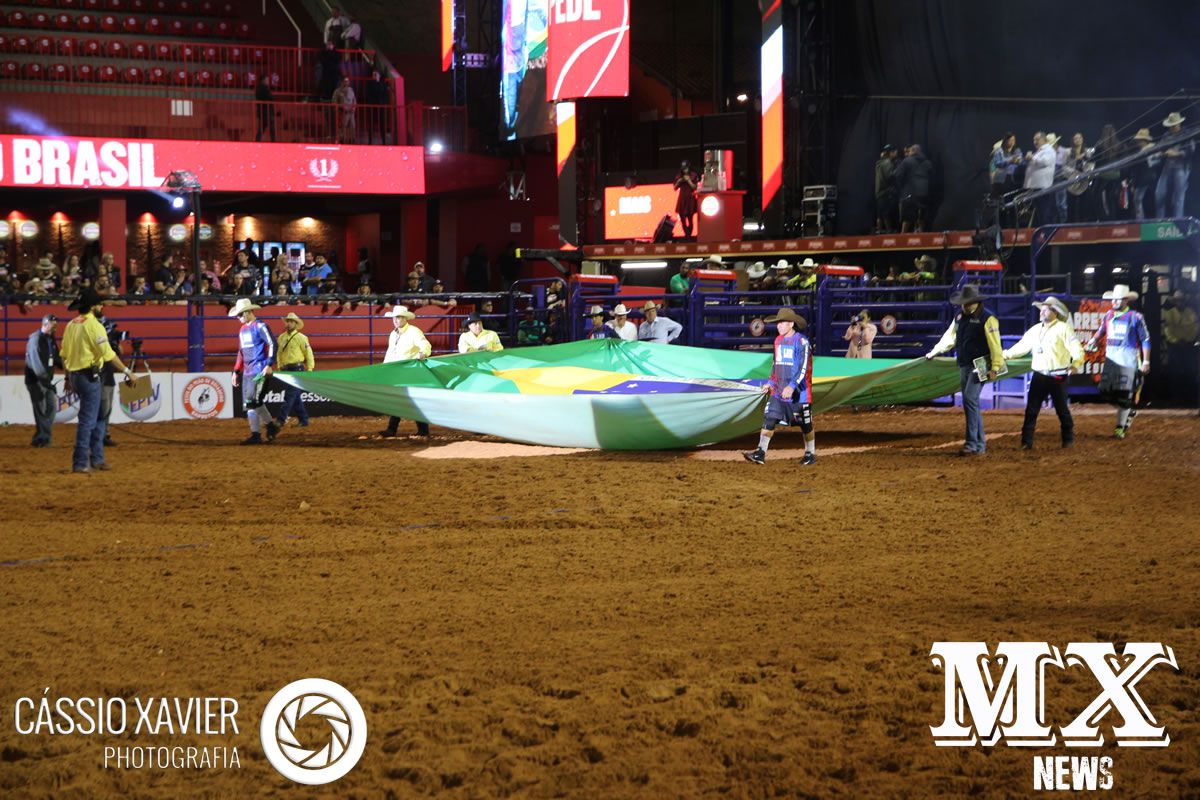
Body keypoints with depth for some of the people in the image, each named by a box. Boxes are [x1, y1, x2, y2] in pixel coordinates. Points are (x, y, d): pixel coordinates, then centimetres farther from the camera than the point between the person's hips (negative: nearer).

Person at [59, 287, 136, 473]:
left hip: (74, 375, 8)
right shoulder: (93, 325, -14)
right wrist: (127, 371, -10)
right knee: (88, 420, -4)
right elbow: (108, 354, -18)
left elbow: (64, 355, 15)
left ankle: (97, 458, 20)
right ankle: (80, 463, -4)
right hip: (89, 376, -8)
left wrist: (68, 378, 23)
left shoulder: (71, 325, 10)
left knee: (98, 418, 18)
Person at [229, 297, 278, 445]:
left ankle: (256, 435, -7)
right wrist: (236, 371, 21)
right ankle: (271, 426, 17)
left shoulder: (259, 326, -9)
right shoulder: (243, 329, 17)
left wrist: (269, 365, -21)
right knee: (249, 402, 8)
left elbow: (272, 344, -15)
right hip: (247, 371, 9)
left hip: (259, 371, -9)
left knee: (252, 401, -14)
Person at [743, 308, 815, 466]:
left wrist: (792, 386, -29)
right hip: (778, 391, 7)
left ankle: (810, 454, 22)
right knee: (769, 419, -4)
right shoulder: (778, 340, 10)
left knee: (805, 424, 7)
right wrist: (771, 382, 16)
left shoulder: (801, 341, -14)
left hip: (799, 392, -6)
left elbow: (803, 368, -21)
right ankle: (761, 453, -5)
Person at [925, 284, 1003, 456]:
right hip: (964, 366, 8)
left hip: (979, 365, -8)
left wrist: (995, 368, -20)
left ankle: (972, 445, -19)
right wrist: (935, 351, 21)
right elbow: (950, 337, 22)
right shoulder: (960, 316, 11)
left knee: (970, 400, -18)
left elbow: (995, 345, -16)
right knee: (972, 403, 12)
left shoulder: (987, 319, -12)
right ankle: (980, 443, 21)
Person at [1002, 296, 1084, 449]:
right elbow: (1021, 347, 17)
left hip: (1058, 377, -5)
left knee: (1062, 409, 7)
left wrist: (1076, 364, -33)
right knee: (1031, 409, -2)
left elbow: (1077, 350, -15)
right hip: (1039, 376, 5)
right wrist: (1004, 355, 6)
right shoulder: (1035, 330, 13)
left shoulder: (1063, 329, -6)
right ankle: (1027, 441, -2)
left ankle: (1068, 438, 24)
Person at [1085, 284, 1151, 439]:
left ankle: (1121, 427, 5)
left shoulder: (1135, 317, -7)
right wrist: (1092, 342, 2)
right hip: (1111, 358, 5)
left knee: (1124, 393, -5)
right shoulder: (1108, 315, 7)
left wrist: (1146, 362, -7)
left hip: (1128, 359, -5)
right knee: (1106, 391, 2)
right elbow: (1101, 331, 21)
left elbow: (1145, 340, -4)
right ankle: (1130, 412, 28)